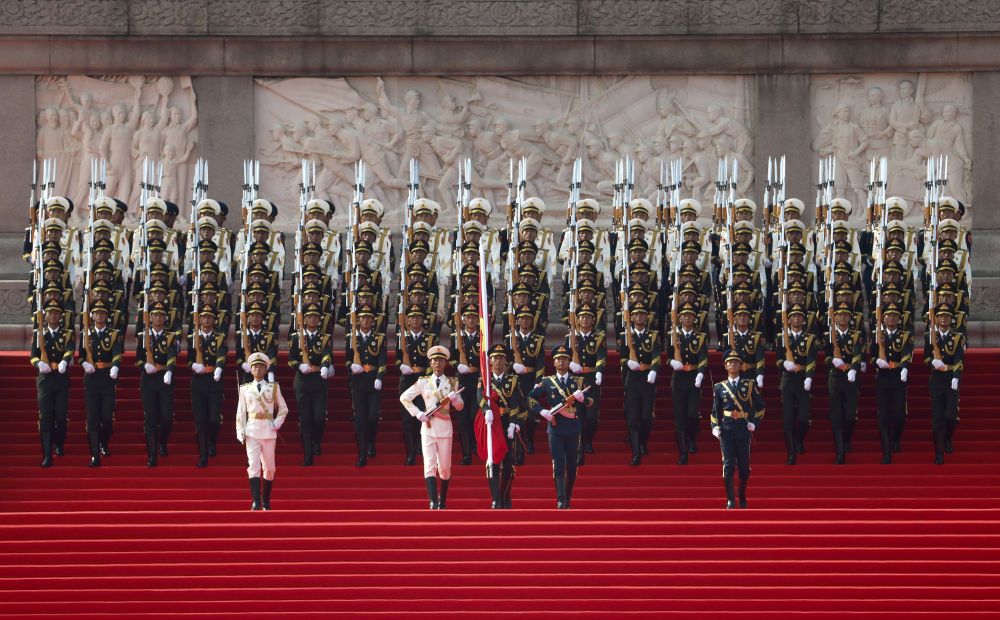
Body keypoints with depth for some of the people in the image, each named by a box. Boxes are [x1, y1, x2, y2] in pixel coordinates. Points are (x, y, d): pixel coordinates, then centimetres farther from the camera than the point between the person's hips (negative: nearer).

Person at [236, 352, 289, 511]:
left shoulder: (273, 387, 7)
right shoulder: (245, 389, 7)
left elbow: (283, 408, 12)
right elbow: (241, 412, 8)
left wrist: (277, 423, -2)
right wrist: (240, 431, -1)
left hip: (268, 431, 1)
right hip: (252, 431, -1)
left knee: (269, 467, 5)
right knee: (253, 465, -12)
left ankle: (266, 501, 18)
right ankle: (256, 501, -18)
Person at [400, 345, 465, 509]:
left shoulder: (452, 382, 8)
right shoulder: (423, 382, 5)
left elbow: (460, 406, 8)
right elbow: (404, 398, 8)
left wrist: (453, 397, -14)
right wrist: (419, 414, -2)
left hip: (445, 428, 1)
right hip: (428, 428, -1)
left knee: (445, 467, 6)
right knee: (430, 464, -13)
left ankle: (442, 500, 23)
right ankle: (433, 502, -21)